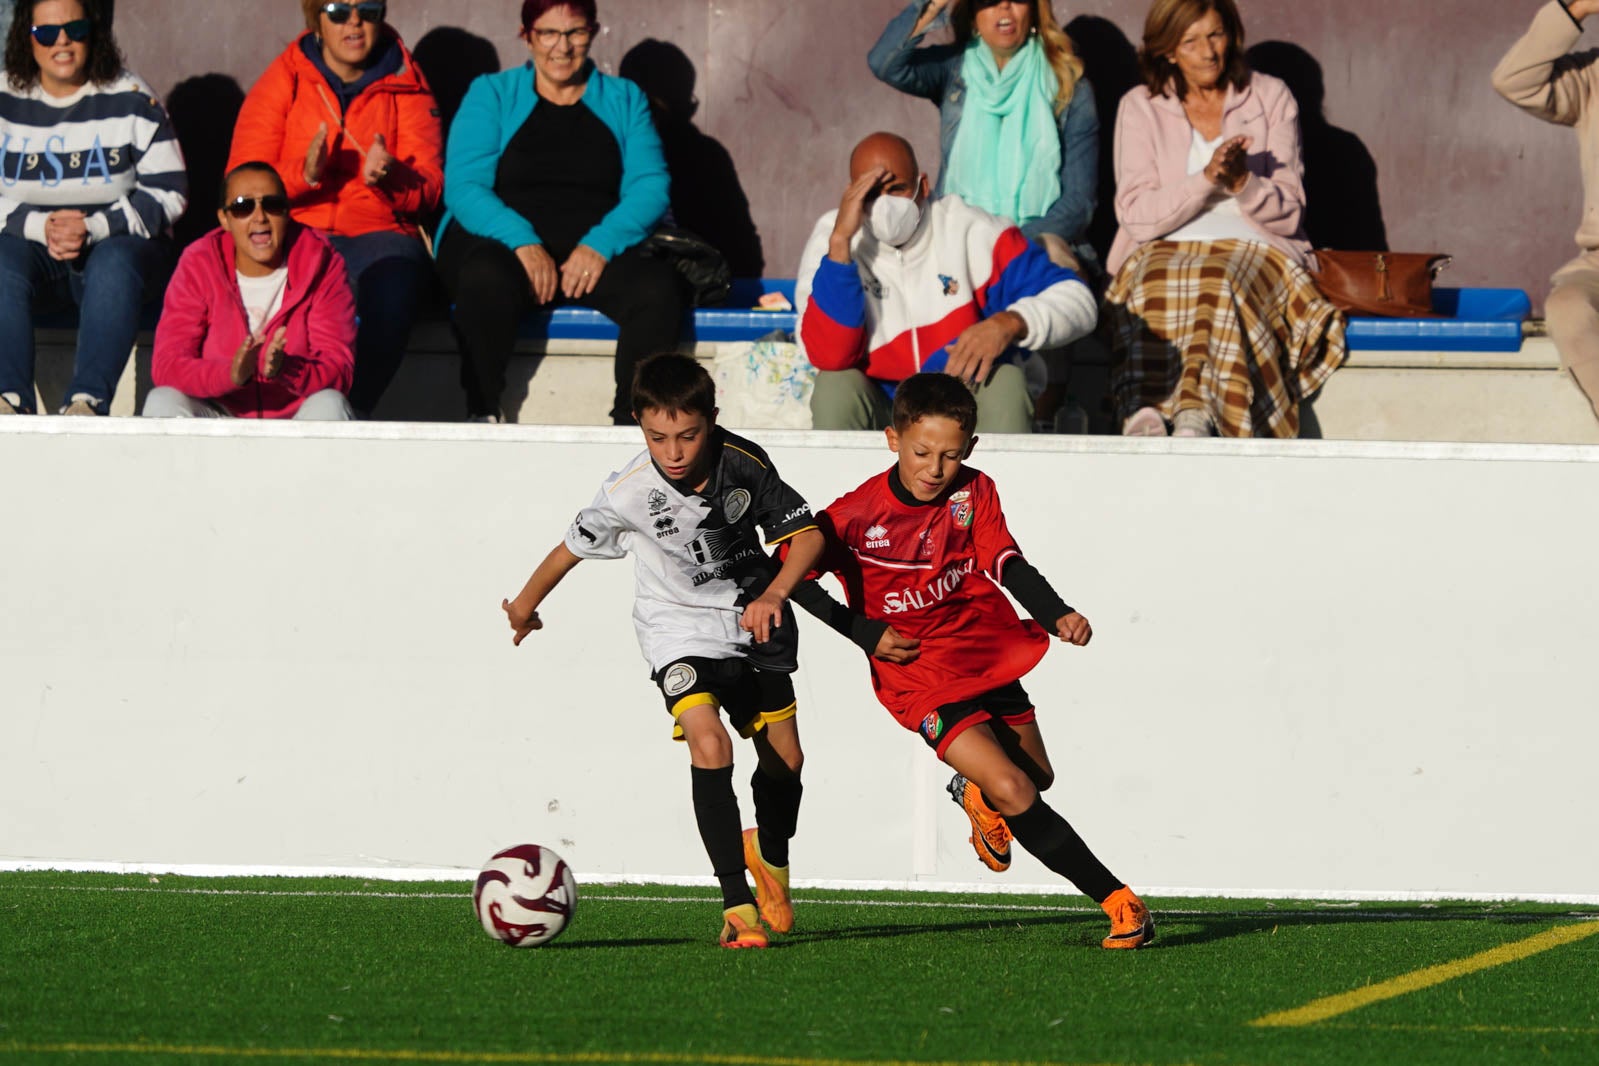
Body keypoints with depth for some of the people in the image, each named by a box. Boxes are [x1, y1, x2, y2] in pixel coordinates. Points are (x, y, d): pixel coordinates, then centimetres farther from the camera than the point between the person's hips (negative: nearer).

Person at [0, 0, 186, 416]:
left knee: (115, 263, -36)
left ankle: (88, 398, -47)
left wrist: (94, 229, -17)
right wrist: (40, 226, -18)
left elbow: (168, 193, -3)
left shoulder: (130, 98, 1)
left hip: (118, 244, -1)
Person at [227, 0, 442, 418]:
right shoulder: (282, 82, 9)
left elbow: (429, 190, 5)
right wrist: (304, 174, -17)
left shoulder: (406, 86, 12)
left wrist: (390, 178, -18)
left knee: (392, 287, -37)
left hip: (378, 233, 1)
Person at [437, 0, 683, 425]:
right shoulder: (492, 95, 12)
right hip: (502, 244, -2)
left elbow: (650, 187, 5)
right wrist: (522, 242, -20)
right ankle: (482, 416, -28)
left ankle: (630, 423, -27)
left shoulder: (624, 100, 18)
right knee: (486, 279, -39)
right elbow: (463, 187, -1)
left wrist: (601, 245, -15)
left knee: (658, 287, -31)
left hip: (598, 254, 2)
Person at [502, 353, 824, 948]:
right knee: (709, 743, -25)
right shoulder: (630, 493, -23)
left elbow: (807, 532, -12)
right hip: (677, 626, -3)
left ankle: (771, 856, 43)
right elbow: (573, 547, -7)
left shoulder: (744, 464, -19)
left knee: (784, 758, 9)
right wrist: (526, 604, 1)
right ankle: (737, 906, -25)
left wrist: (775, 592, -27)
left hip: (752, 616, 3)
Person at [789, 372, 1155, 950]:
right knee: (1013, 793, -19)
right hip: (922, 679, -5)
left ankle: (975, 794, 56)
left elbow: (1007, 564, -14)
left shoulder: (974, 494, -4)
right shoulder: (857, 515, -14)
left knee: (1038, 775, 21)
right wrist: (865, 632, -10)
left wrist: (1056, 615, -32)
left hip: (991, 653, 5)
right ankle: (1116, 900, -16)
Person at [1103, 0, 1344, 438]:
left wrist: (1244, 182, -15)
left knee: (1221, 287, -38)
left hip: (1252, 249, 0)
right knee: (1159, 285, -38)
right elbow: (1136, 215, 0)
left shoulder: (1270, 99, 12)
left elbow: (1288, 214, 6)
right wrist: (1206, 179, -15)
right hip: (1165, 252, 0)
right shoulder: (1140, 107, 12)